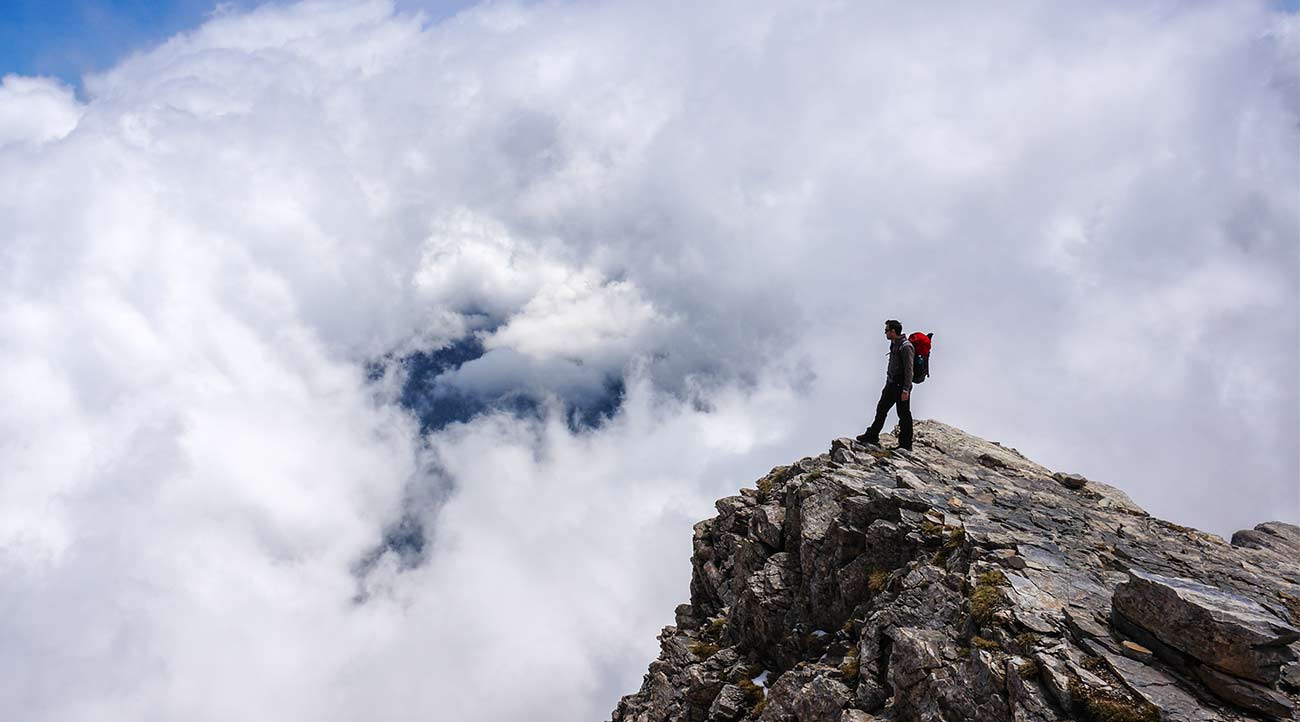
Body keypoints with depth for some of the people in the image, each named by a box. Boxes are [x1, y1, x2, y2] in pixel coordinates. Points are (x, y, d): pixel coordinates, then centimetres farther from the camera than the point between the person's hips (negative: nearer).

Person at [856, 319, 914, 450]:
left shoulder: (905, 346, -17)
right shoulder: (894, 345, 12)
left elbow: (909, 369, -21)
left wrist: (906, 389, -25)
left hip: (901, 386, -10)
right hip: (891, 384, 10)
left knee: (904, 415, -1)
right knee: (881, 409, 14)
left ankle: (906, 445, 7)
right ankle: (872, 436, 24)